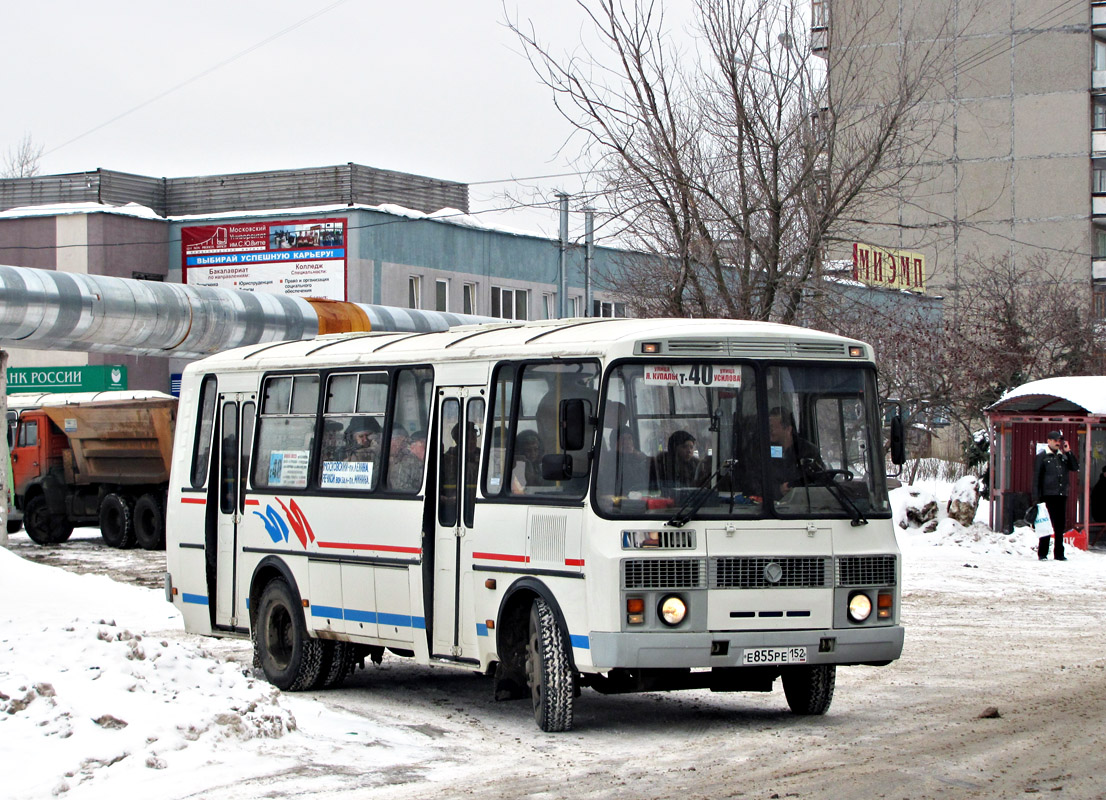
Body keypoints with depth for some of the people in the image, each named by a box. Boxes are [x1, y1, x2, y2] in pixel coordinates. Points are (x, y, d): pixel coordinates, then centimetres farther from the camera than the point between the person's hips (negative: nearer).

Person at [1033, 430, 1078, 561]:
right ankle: (1042, 553, 1)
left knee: (1061, 525, 8)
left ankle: (1059, 553, 14)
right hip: (1048, 495, -5)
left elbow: (1075, 467, 5)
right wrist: (1036, 497, -12)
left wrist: (1068, 452, -1)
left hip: (1061, 496, 5)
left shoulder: (1063, 456, 16)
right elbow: (1036, 478, -4)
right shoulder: (1042, 456, 0)